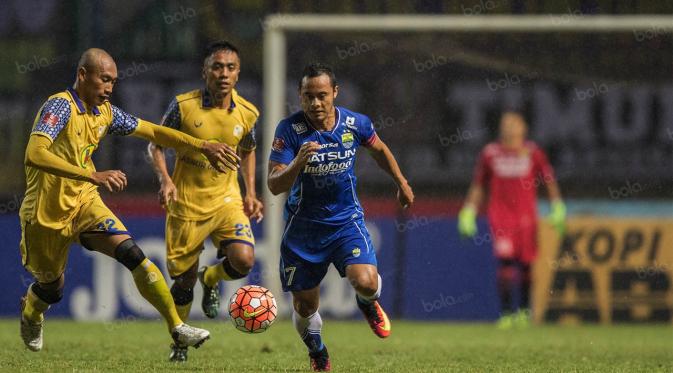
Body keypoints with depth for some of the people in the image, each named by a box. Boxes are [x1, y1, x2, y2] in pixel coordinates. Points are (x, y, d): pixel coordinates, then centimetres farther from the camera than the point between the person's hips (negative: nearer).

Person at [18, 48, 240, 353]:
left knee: (131, 253, -18)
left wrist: (202, 146, 6)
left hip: (85, 202, 5)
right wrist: (93, 175, -43)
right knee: (52, 287, 12)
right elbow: (35, 154, -36)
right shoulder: (60, 106, -21)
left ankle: (176, 327, -21)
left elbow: (153, 132, 14)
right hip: (47, 211, -5)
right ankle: (29, 313, 50)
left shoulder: (105, 112, 3)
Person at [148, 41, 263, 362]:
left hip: (227, 200, 2)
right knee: (183, 277, 4)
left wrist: (250, 193, 7)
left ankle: (211, 279, 15)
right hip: (186, 202, -2)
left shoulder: (247, 114, -3)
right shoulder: (183, 105, -12)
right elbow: (156, 145, -2)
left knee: (243, 260, -22)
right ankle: (179, 340, 30)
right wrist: (165, 179, -19)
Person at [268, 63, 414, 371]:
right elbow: (274, 185, -22)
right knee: (305, 305, 5)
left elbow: (379, 150, 14)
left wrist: (401, 183, 21)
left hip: (346, 221, 0)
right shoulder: (289, 130, -17)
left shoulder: (356, 124, -9)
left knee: (365, 282, -23)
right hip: (303, 227, 0)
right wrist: (298, 163, -40)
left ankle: (368, 303, 16)